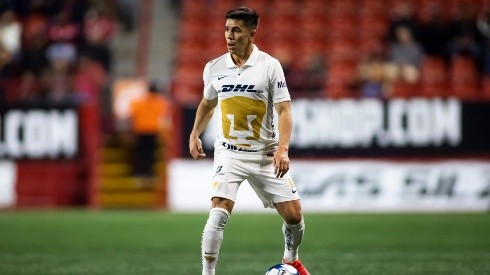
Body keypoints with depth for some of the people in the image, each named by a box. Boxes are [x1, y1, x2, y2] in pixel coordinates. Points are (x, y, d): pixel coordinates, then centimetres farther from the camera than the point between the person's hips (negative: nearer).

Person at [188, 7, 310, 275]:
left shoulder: (270, 66, -7)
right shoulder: (214, 68, 1)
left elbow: (284, 110, -9)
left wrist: (282, 149, -21)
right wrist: (194, 135, 10)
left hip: (265, 154, 0)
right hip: (229, 154, 0)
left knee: (294, 215, 1)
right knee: (219, 213, -20)